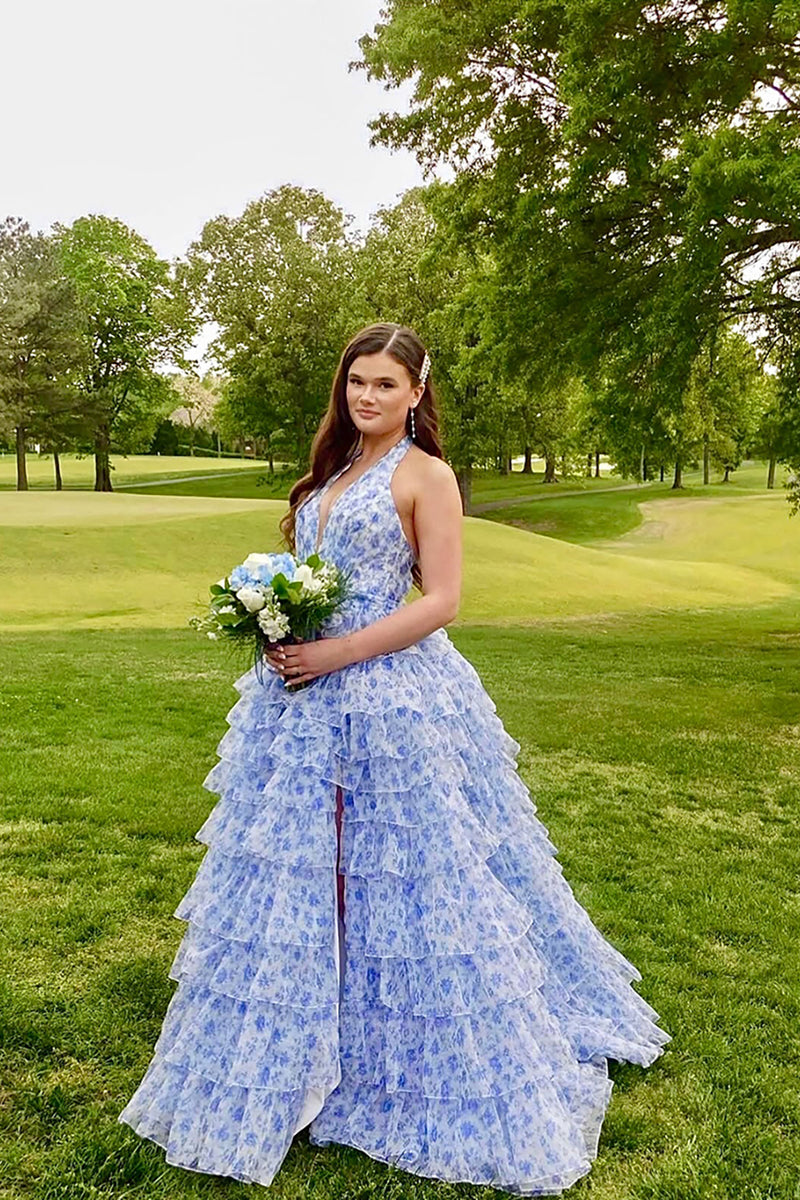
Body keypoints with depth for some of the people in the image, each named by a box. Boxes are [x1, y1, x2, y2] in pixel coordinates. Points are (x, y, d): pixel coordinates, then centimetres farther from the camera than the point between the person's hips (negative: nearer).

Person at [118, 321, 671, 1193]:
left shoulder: (425, 475, -5)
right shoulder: (333, 472, 17)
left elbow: (440, 600, -12)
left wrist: (338, 653, -18)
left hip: (391, 697, -7)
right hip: (308, 699, 7)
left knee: (401, 878, 2)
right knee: (298, 876, 13)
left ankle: (421, 1071, 24)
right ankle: (303, 1059, 33)